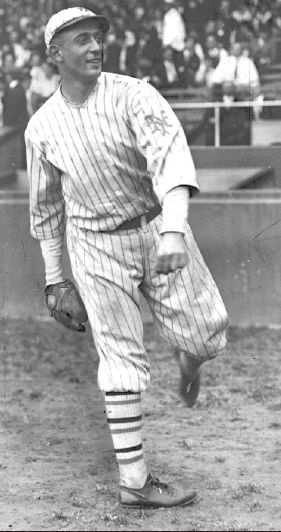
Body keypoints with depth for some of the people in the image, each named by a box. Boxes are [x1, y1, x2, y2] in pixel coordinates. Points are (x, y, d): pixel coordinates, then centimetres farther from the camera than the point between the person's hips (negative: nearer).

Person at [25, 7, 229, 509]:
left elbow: (170, 155, -32)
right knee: (123, 358, -3)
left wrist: (173, 231, -48)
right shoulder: (41, 127, -4)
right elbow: (46, 205, 9)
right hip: (96, 246, 1)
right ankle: (134, 481, 4)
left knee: (206, 336, -3)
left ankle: (187, 354, 38)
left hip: (157, 227, 0)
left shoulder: (133, 95, -15)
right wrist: (54, 279, 10)